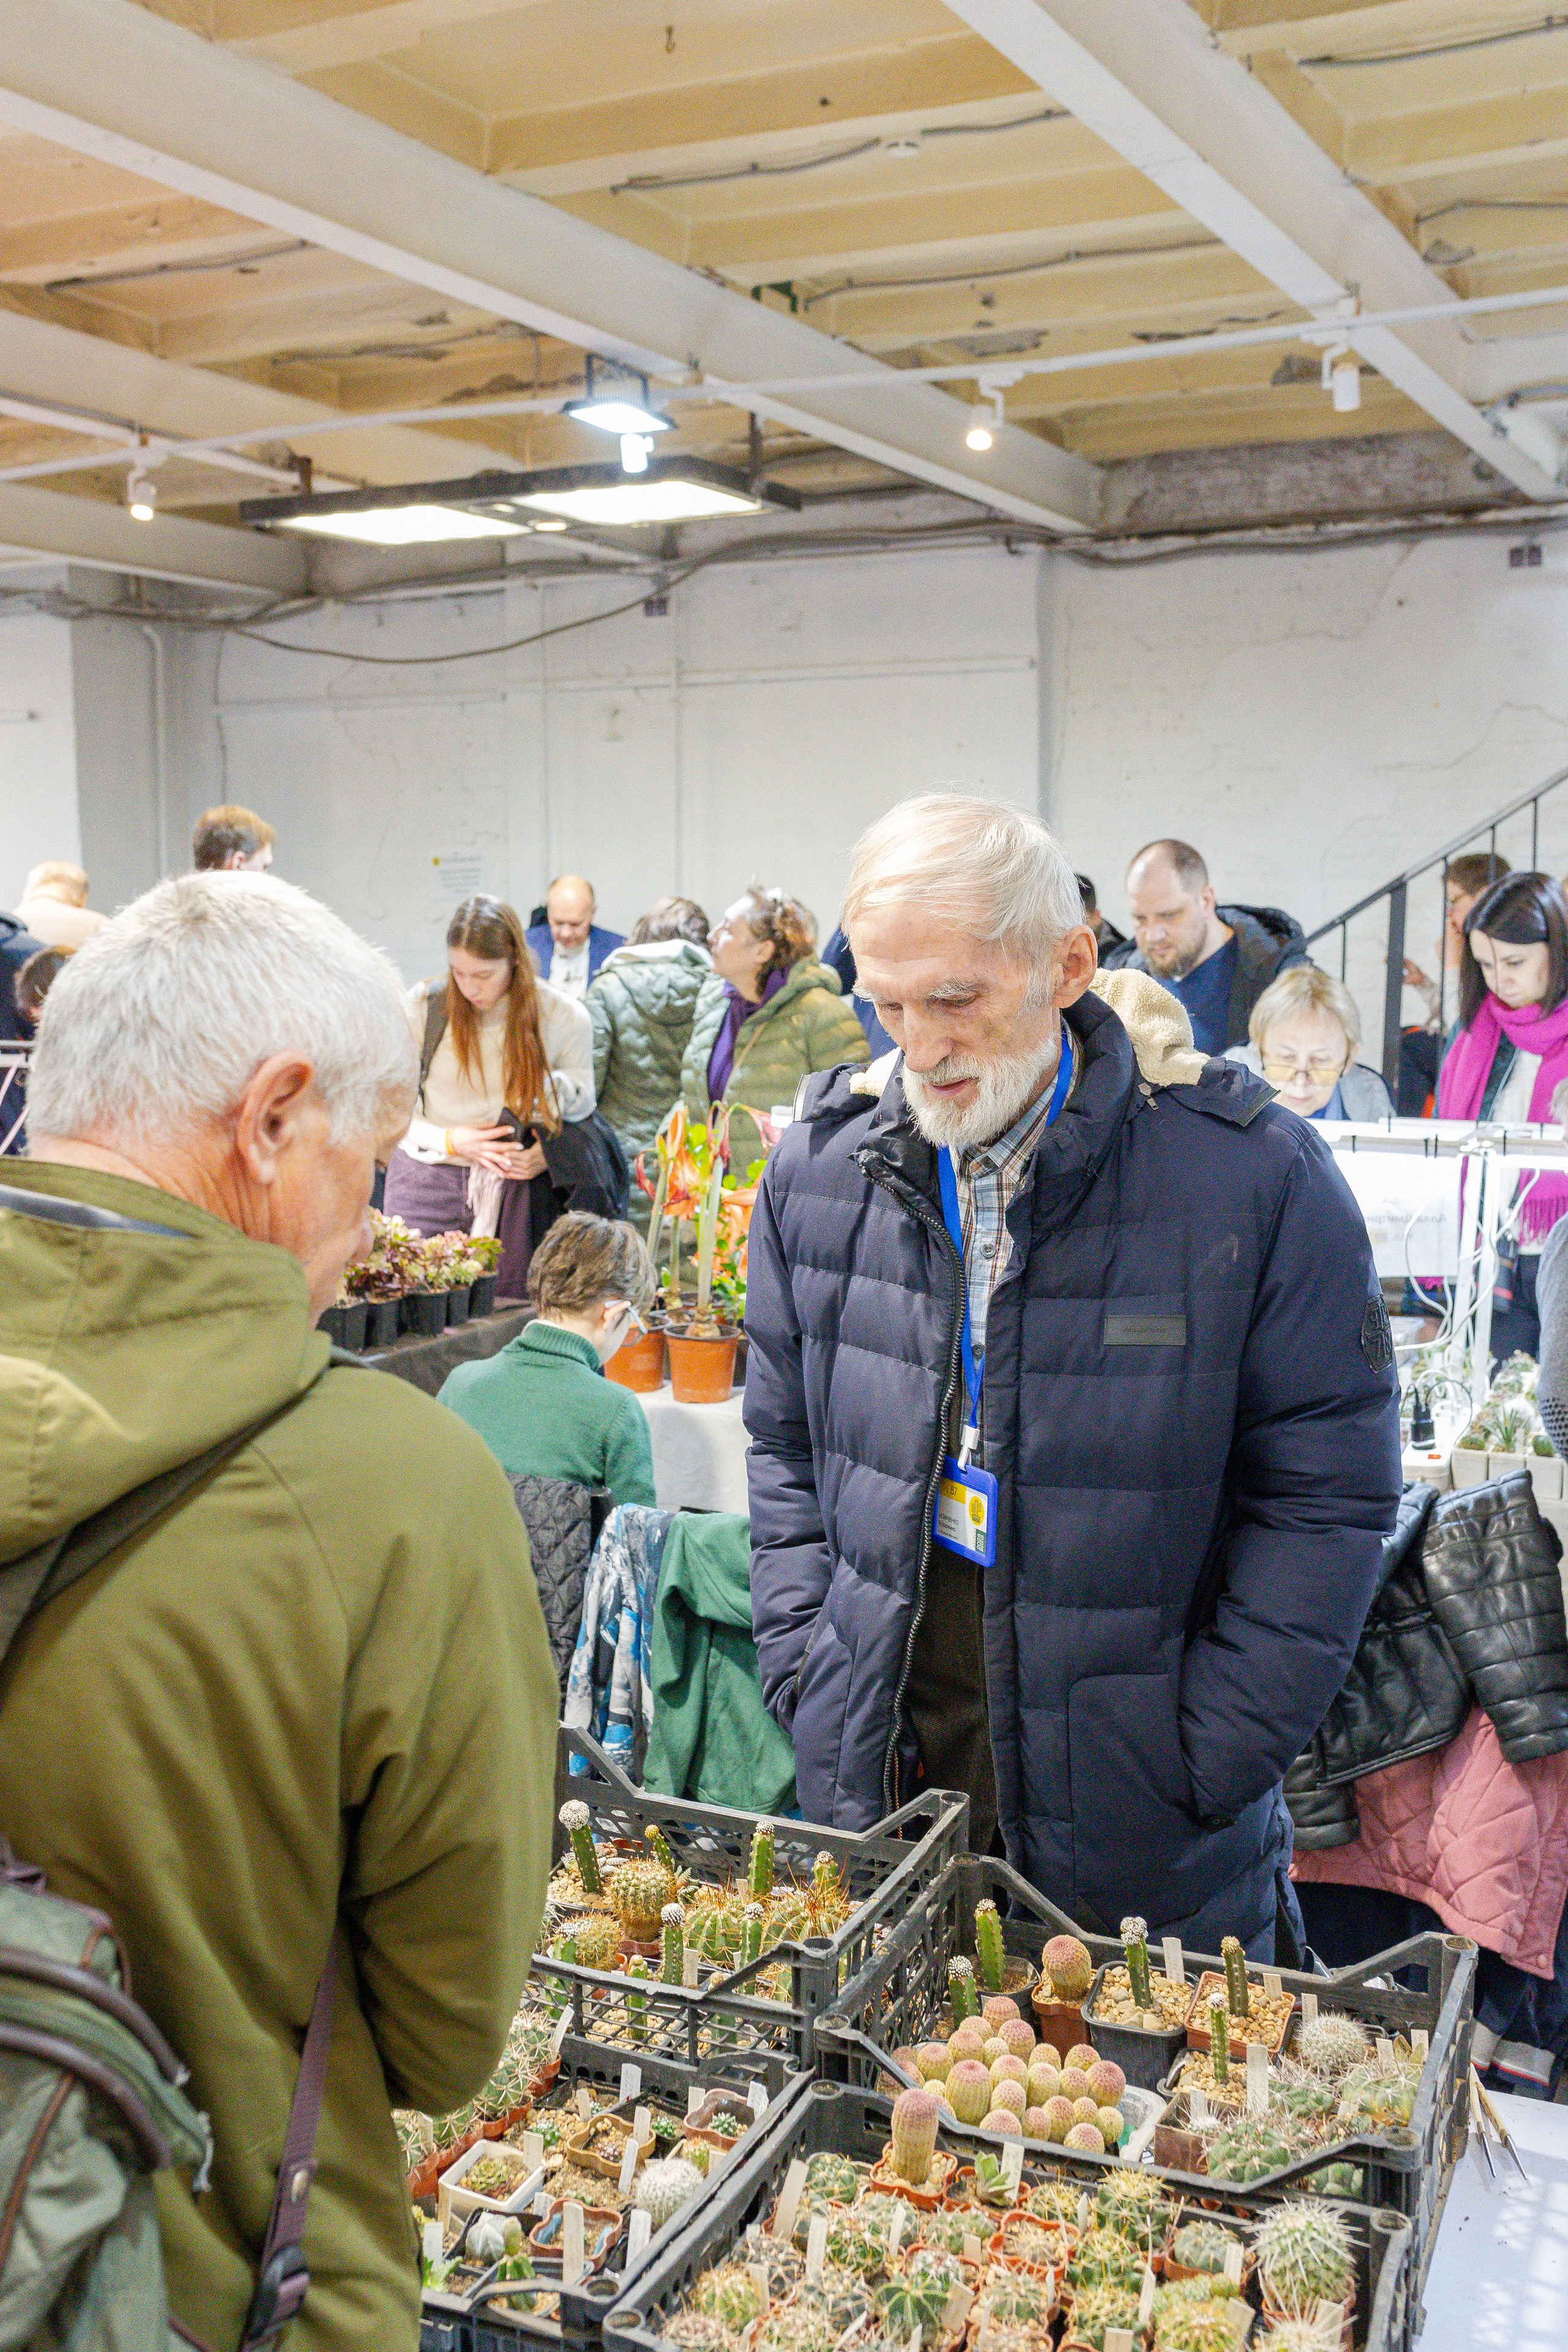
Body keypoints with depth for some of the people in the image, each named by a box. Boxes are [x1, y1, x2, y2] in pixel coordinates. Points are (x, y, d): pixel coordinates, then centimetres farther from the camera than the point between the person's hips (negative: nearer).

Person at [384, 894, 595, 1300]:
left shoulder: (564, 1018, -2)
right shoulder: (424, 1005, -3)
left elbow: (582, 1106, 9)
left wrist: (551, 1153, -12)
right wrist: (450, 1141, -14)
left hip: (517, 1189, 0)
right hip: (427, 1187, 0)